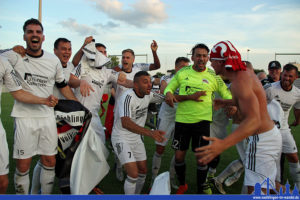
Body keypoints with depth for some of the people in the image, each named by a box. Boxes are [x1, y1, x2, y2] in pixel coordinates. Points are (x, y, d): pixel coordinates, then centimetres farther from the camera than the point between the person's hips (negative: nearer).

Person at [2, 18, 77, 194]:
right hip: (24, 118, -3)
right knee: (23, 166, 3)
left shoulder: (54, 60, 6)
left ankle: (46, 195, 29)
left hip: (48, 117, 3)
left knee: (50, 162, 11)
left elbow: (63, 86, 15)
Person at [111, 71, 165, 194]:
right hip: (121, 139, -7)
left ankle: (137, 194, 34)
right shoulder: (128, 97, -27)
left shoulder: (148, 95, -4)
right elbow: (125, 123, -40)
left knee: (143, 171, 11)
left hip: (136, 138, 7)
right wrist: (150, 133, -52)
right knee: (133, 174, -16)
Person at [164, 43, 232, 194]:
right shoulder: (182, 72, 3)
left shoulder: (213, 76, 1)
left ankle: (202, 189, 28)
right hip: (182, 119, 1)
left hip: (202, 120, -1)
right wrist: (190, 97, -12)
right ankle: (182, 185, 34)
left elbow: (226, 94, 11)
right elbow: (168, 90, 3)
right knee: (179, 156, 8)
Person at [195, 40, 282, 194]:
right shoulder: (246, 72, 4)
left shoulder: (240, 82, -26)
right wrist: (227, 102, 20)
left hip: (261, 140, -10)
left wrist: (222, 144, -51)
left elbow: (254, 120, -38)